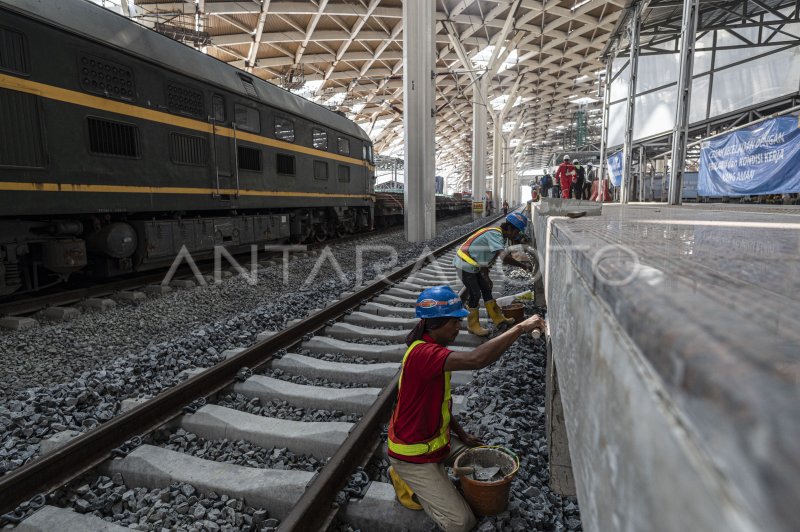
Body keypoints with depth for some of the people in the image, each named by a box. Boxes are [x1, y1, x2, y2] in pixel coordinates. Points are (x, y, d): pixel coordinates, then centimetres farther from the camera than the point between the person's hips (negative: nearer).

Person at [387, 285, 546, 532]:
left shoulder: (433, 349, 1)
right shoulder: (422, 353, -32)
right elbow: (476, 359, -46)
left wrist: (461, 434, 9)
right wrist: (520, 327, -39)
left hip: (437, 438, 9)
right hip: (413, 454, -9)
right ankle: (407, 482, 10)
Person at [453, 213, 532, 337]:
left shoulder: (502, 236, 5)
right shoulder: (495, 234, -26)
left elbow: (486, 257, 14)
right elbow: (505, 258, -38)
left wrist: (486, 277, 16)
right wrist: (523, 266, -27)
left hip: (473, 265, 10)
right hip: (465, 265, -10)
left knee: (486, 289, 14)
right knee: (475, 294, -4)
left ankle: (497, 318, 27)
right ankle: (473, 325, 11)